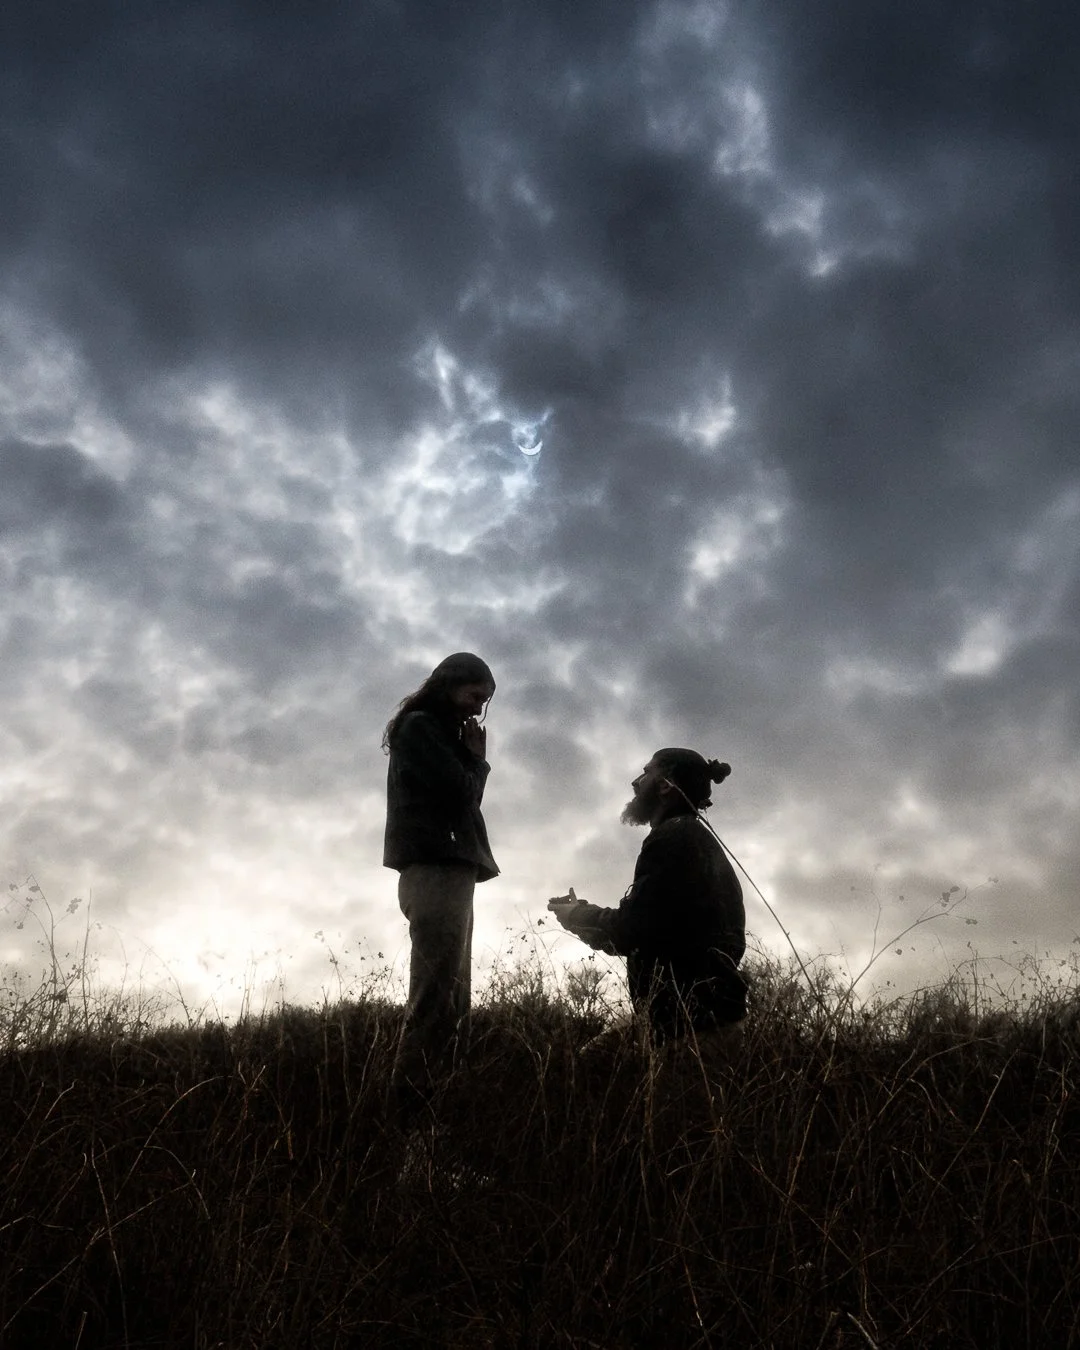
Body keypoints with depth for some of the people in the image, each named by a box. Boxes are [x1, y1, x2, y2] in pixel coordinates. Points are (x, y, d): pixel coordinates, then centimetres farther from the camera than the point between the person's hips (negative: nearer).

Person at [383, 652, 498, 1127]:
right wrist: (477, 760, 4)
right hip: (435, 871, -10)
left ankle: (417, 1110, 4)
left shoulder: (437, 732, 26)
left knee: (448, 1001, 4)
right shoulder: (420, 726, -2)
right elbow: (460, 793, -11)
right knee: (436, 1001, -15)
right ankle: (411, 1113, -15)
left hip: (445, 873, 10)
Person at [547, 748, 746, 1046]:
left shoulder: (673, 836, -10)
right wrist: (585, 912, 18)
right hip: (706, 1007, 10)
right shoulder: (698, 839, 21)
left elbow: (630, 932, -16)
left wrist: (577, 916, 3)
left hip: (691, 1015, -10)